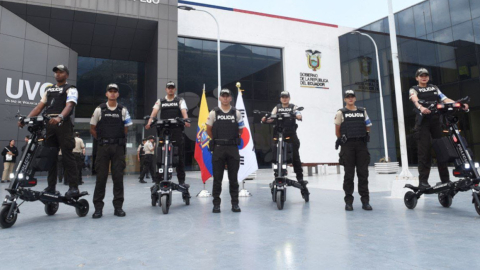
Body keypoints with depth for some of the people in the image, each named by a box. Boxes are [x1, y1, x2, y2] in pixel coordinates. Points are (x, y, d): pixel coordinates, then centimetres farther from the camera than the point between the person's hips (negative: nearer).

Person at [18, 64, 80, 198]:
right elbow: (40, 106, 18)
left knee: (67, 155, -10)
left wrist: (60, 117, -35)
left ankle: (74, 187, -10)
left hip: (63, 124, -6)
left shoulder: (70, 89, 3)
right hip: (49, 124, 7)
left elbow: (69, 105, -15)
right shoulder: (49, 89, 25)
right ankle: (51, 187, 12)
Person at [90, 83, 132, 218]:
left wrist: (118, 140, 7)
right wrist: (102, 140, 8)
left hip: (118, 148, 1)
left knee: (118, 177, 1)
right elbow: (92, 129, 10)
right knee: (101, 177, 0)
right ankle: (98, 207, 8)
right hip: (103, 148, -1)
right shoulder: (99, 110, 4)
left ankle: (118, 206, 8)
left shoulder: (123, 110, 7)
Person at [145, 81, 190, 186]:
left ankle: (181, 180, 7)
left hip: (177, 131, -1)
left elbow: (184, 111, -4)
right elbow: (154, 111, 2)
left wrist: (186, 121, -25)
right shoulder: (160, 101, 18)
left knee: (180, 156, 0)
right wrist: (149, 122, -17)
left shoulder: (180, 101, 14)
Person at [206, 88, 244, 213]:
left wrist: (233, 139, 10)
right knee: (217, 178, 3)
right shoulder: (214, 113, 2)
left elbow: (240, 130, 15)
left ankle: (235, 203, 15)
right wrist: (217, 140, 11)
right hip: (218, 148, 0)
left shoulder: (236, 113, 5)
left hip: (233, 148, 1)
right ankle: (216, 204, 12)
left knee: (233, 178, 6)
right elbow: (208, 130, 12)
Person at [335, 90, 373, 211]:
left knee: (363, 172, 2)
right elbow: (337, 130, 4)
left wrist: (366, 136, 7)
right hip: (348, 145, -3)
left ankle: (365, 201, 9)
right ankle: (348, 201, 8)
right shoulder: (341, 112, 3)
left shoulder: (362, 111, 14)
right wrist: (342, 140, 3)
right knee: (349, 173, 1)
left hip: (361, 144, 3)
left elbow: (367, 127, 18)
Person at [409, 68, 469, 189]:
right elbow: (415, 100, -15)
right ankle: (423, 181, -7)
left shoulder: (434, 88, 21)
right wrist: (421, 107, -38)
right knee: (424, 151, -9)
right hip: (423, 122, -4)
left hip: (436, 121, 4)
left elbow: (445, 99, 6)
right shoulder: (413, 90, 8)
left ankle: (445, 180, 12)